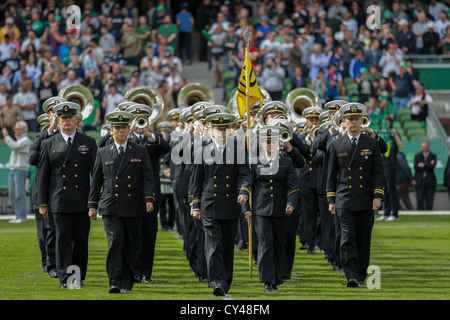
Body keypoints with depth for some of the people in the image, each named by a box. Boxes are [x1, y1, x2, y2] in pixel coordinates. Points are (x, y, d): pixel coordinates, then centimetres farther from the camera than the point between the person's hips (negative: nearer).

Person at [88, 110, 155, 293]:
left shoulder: (140, 152, 8)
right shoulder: (103, 153, 10)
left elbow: (148, 178, 3)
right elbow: (96, 181, 14)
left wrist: (149, 199, -11)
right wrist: (92, 205, 10)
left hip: (133, 209, 1)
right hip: (110, 207, -1)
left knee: (130, 246, 4)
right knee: (115, 241, -15)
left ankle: (126, 283, 14)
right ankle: (114, 282, -16)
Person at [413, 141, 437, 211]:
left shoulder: (433, 156, 9)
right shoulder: (417, 156, 10)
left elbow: (432, 166, -8)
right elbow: (416, 167, -5)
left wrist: (423, 165, -10)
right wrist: (428, 165, -7)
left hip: (430, 181, 0)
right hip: (420, 181, 0)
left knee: (430, 199, -1)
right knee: (420, 199, -5)